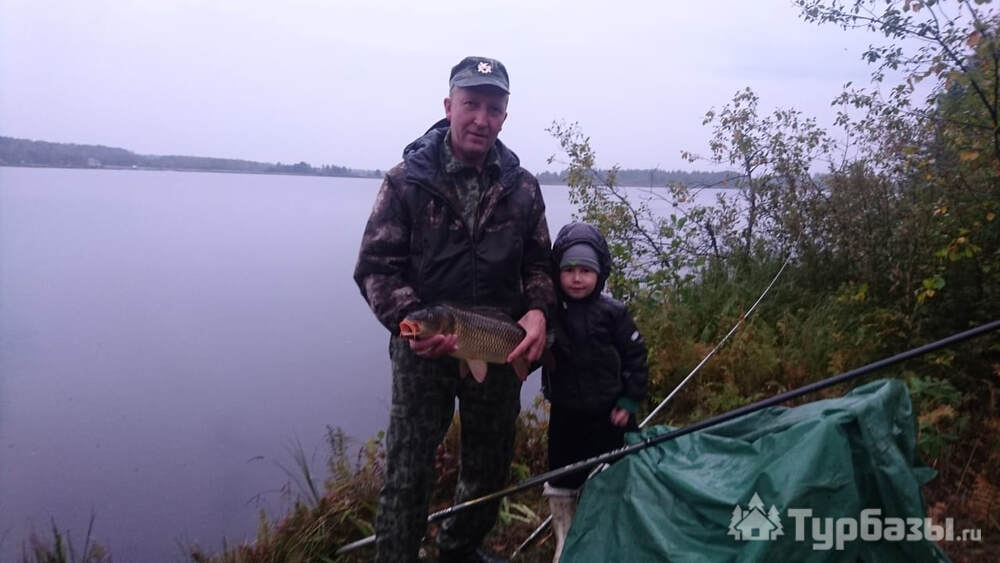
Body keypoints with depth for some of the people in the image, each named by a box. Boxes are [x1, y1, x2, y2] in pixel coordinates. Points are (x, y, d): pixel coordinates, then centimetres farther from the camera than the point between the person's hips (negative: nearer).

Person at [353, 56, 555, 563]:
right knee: (407, 471, 1)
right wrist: (409, 321, -25)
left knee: (491, 466, 18)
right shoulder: (407, 179, -7)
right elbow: (376, 265, -9)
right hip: (424, 345, -3)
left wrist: (537, 310, -12)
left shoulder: (522, 186, 1)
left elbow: (538, 264, 7)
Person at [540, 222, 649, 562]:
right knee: (561, 485, 10)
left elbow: (635, 358, -2)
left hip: (608, 415, -1)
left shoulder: (613, 313, -8)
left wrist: (629, 401, -5)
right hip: (565, 414, 1)